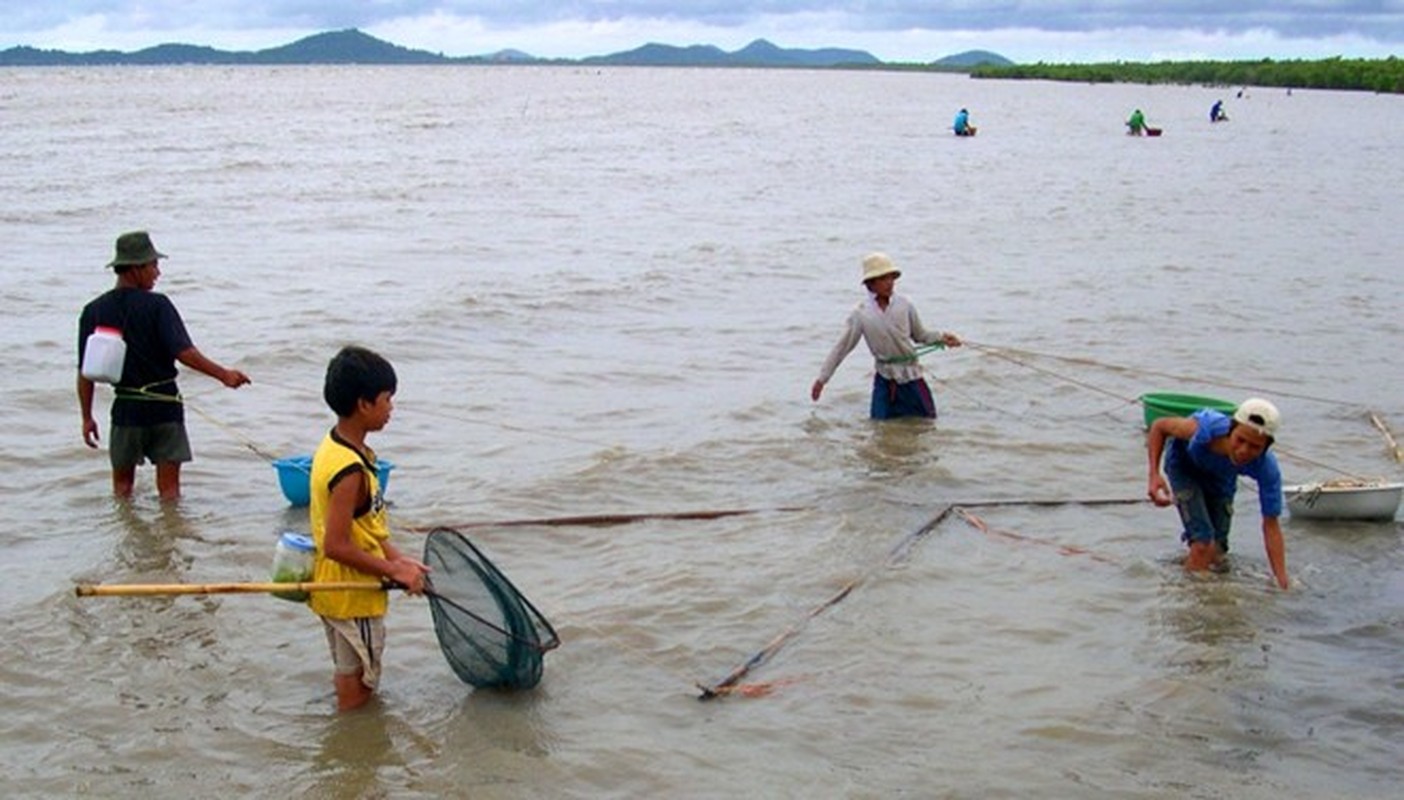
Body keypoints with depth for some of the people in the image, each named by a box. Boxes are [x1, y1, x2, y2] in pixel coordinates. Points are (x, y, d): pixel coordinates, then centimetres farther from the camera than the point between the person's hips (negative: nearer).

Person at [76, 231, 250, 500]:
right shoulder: (156, 305, -10)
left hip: (126, 407, 3)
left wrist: (87, 417, 11)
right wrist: (223, 374, -14)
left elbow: (85, 372, 3)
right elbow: (183, 352, -19)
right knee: (169, 488, 5)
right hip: (164, 405, -3)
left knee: (122, 486, 17)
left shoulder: (93, 312, 1)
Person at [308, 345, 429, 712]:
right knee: (357, 687, 6)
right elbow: (337, 546, -28)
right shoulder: (351, 470, -28)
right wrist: (394, 572, -19)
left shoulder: (334, 446, 4)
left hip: (333, 589, 10)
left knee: (350, 674, 24)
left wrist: (396, 558, 5)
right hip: (353, 598, -10)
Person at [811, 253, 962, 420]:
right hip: (885, 379, -1)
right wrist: (822, 378, -1)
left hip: (911, 375, 1)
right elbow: (842, 348, 0)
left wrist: (941, 338, -8)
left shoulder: (904, 305, -1)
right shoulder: (861, 314, -4)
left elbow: (920, 335, 11)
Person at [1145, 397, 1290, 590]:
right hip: (1184, 465, -3)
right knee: (1204, 545, -20)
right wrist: (1154, 475, -36)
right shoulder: (1207, 429, -44)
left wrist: (1283, 583, -30)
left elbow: (1271, 526, -26)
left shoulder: (1267, 470, -36)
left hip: (1221, 480, 3)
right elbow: (1159, 426, -25)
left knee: (1216, 552, 8)